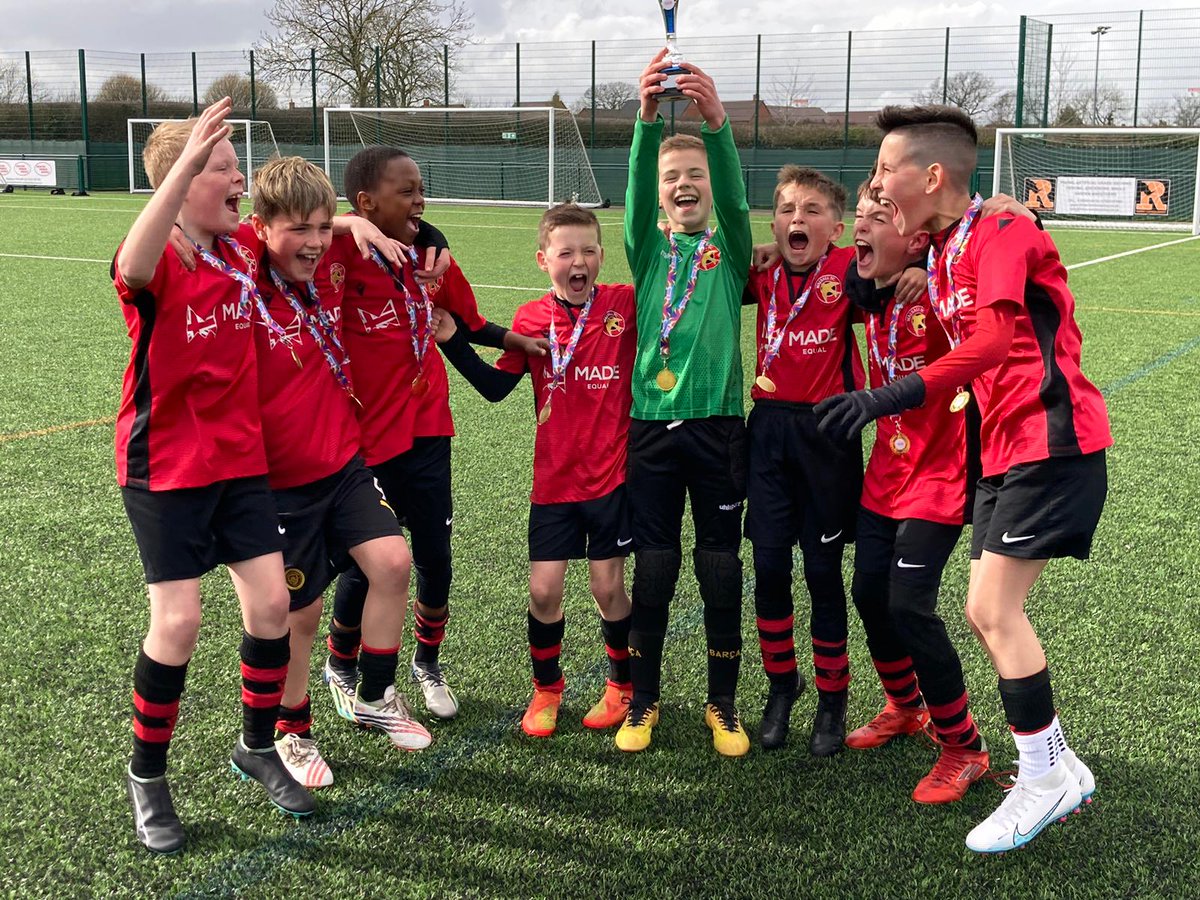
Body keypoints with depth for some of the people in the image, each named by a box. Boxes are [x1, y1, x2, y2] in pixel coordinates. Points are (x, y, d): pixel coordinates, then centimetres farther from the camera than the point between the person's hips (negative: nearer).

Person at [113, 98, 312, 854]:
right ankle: (147, 775, 17)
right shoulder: (158, 265, -17)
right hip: (166, 469, -6)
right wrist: (186, 163, -52)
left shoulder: (240, 250, 1)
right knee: (179, 623, -6)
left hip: (239, 460, 6)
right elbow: (132, 268, -43)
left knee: (272, 603, 3)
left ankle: (259, 747, 26)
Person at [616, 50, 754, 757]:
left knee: (721, 571, 6)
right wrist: (648, 117, -29)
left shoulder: (730, 247, 6)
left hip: (717, 425, 0)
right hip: (653, 424, 1)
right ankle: (643, 699, 21)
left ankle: (724, 704, 21)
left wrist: (718, 123, -31)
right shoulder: (649, 247, 8)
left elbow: (733, 194, -13)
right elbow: (637, 192, -11)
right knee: (653, 569, 5)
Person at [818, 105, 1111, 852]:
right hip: (1005, 449, 9)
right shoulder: (942, 258, 13)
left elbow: (992, 342, -29)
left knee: (995, 609, -10)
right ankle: (1061, 769, 22)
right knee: (986, 613, 9)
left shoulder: (1001, 235, -14)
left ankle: (1044, 779, 6)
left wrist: (891, 399, -37)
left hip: (1052, 442, -9)